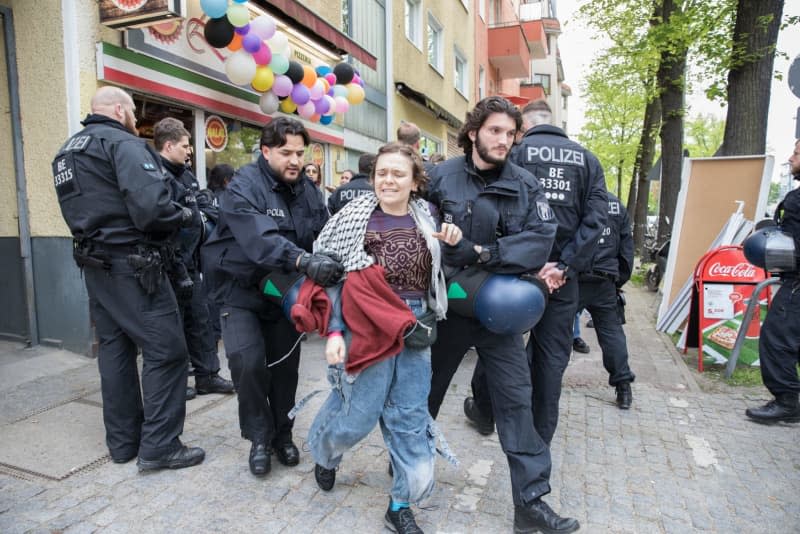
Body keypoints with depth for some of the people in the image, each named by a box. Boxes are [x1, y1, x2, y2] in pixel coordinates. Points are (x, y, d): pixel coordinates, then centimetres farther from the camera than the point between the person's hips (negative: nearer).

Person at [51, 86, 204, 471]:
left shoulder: (68, 151, 18)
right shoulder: (123, 144, -12)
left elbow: (84, 210, 18)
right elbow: (150, 208, -25)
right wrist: (184, 215, -8)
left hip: (94, 264, 10)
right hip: (131, 264, -9)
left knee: (114, 350, 14)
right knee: (165, 349, -3)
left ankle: (122, 442, 23)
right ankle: (159, 446, 2)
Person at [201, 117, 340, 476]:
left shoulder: (307, 189, 1)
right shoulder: (244, 187, -20)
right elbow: (260, 238, -37)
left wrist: (333, 261, -25)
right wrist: (304, 261, -51)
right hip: (242, 290, -4)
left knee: (286, 365, 9)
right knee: (248, 362, -16)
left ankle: (282, 433, 31)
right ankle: (259, 437, 9)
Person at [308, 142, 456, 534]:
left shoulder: (427, 217, 6)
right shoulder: (354, 217, -4)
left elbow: (440, 275, 16)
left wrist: (452, 244, -4)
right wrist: (333, 331, -10)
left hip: (415, 328, 3)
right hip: (367, 326, -3)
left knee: (410, 417, 7)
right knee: (360, 411, 7)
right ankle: (324, 450, 43)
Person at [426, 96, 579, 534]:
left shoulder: (524, 185, 0)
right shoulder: (441, 177, -5)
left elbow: (542, 237, -12)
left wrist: (484, 254, -20)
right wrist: (451, 247, -18)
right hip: (447, 304, -1)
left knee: (516, 399, 4)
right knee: (427, 389, 16)